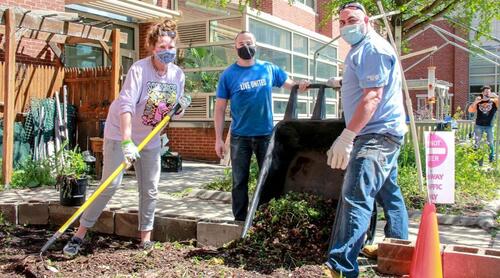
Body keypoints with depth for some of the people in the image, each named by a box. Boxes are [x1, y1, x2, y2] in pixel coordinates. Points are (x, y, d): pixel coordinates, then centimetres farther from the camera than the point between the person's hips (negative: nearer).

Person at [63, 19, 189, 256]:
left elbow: (173, 109, 10)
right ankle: (80, 233, 4)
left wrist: (181, 106, -14)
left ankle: (145, 236, 20)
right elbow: (126, 105, -31)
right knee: (110, 185, -9)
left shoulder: (178, 75, -3)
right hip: (121, 133, -5)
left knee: (150, 189, 6)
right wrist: (127, 142, -40)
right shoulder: (139, 69, -21)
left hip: (150, 139, 5)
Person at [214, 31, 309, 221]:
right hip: (240, 137, -1)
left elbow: (290, 85, 9)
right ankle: (240, 221, 21)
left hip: (266, 134, 1)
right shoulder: (228, 75, -2)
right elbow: (220, 109, -2)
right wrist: (218, 139, -7)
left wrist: (300, 86, -16)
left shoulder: (269, 69, 3)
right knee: (239, 182, 9)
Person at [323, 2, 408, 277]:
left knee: (355, 198, -19)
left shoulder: (373, 49, -14)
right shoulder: (361, 49, 20)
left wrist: (346, 137, -30)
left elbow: (373, 96, -25)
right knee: (388, 192, 20)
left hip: (376, 134, -12)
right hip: (382, 133, 12)